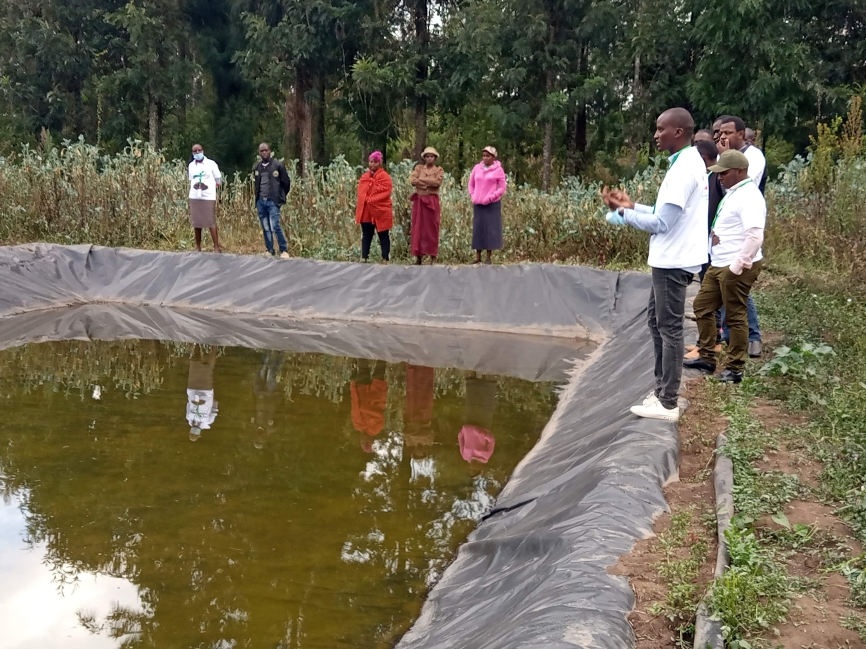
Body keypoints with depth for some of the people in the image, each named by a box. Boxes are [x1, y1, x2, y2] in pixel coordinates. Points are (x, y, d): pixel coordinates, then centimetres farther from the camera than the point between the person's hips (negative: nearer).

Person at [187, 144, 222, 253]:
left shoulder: (211, 163, 0)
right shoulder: (191, 165, 11)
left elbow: (218, 180, 4)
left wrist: (208, 187, -4)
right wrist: (194, 186, 4)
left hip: (208, 197, -4)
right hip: (194, 198, 4)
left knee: (211, 222, -7)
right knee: (196, 222, 6)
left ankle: (216, 247, -5)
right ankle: (198, 247, 13)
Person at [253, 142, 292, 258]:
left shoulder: (278, 165, -5)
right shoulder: (256, 167, 9)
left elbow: (286, 182, 0)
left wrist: (280, 197, 6)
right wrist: (257, 198, 17)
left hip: (273, 201, -5)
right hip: (260, 201, 5)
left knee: (275, 226, -15)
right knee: (265, 228, 7)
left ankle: (284, 250, -4)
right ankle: (270, 251, 15)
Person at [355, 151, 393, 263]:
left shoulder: (385, 177, -5)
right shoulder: (364, 176, 14)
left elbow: (385, 193, -15)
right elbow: (361, 192, 11)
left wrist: (370, 199, -19)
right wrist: (365, 200, -8)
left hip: (380, 211, -5)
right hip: (366, 211, 6)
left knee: (383, 236, 1)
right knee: (366, 235, 10)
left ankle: (385, 260, 3)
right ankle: (364, 258, 15)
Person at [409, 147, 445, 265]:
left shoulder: (439, 170, 5)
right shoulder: (418, 168, 9)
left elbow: (437, 182, -14)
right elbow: (412, 180, -7)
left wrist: (421, 179, -10)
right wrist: (429, 183, -13)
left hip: (432, 201, -2)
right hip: (419, 201, 2)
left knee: (431, 228, 0)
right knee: (418, 228, 1)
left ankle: (433, 257, 3)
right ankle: (418, 257, 5)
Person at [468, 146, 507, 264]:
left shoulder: (498, 170, -3)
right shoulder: (477, 168, 7)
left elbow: (502, 188, -4)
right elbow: (471, 184, 16)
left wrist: (490, 198, -12)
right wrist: (472, 196, 2)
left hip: (492, 204, -4)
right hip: (478, 204, 4)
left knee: (490, 229, -2)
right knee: (478, 228, 5)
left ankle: (488, 258, 3)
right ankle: (477, 257, 11)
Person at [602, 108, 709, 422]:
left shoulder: (683, 169, -19)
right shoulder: (687, 162, 13)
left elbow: (661, 223, -20)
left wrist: (622, 212, -10)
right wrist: (633, 205, 8)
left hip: (673, 261, -10)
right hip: (669, 259, 10)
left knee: (669, 328, -4)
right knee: (656, 321, 17)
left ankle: (668, 403, 3)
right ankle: (661, 388, 26)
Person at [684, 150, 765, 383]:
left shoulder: (749, 197, -17)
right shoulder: (733, 193, 14)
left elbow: (755, 237, -26)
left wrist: (737, 266, -24)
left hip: (737, 267, -10)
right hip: (719, 265, 10)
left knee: (735, 317, -1)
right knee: (702, 306, 15)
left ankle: (735, 369, 9)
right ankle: (707, 358, 25)